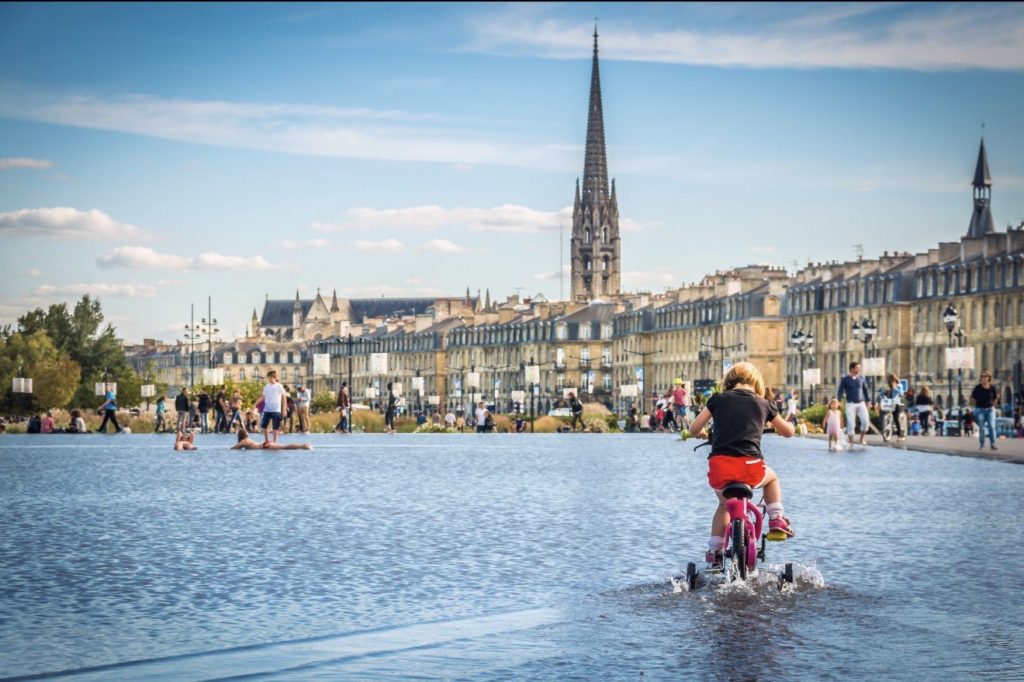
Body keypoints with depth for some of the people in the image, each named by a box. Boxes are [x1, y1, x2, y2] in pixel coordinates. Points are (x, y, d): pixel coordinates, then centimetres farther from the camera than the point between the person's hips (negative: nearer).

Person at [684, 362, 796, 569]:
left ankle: (714, 551, 27)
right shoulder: (764, 404, 14)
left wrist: (702, 434, 38)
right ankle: (777, 521, 19)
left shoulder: (718, 399, 12)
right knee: (771, 478, 35)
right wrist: (784, 424, 51)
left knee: (724, 504, 31)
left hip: (719, 466, 1)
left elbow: (694, 429, 15)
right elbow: (788, 431, 27)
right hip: (750, 466, -1)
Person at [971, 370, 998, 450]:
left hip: (990, 409, 1)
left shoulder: (992, 388, -4)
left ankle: (992, 444, -6)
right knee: (981, 428, 6)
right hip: (980, 410, -1)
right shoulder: (978, 388, -8)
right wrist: (976, 406, 4)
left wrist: (992, 406, 6)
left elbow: (995, 398, 11)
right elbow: (973, 398, 3)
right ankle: (981, 444, 19)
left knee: (992, 426, -10)